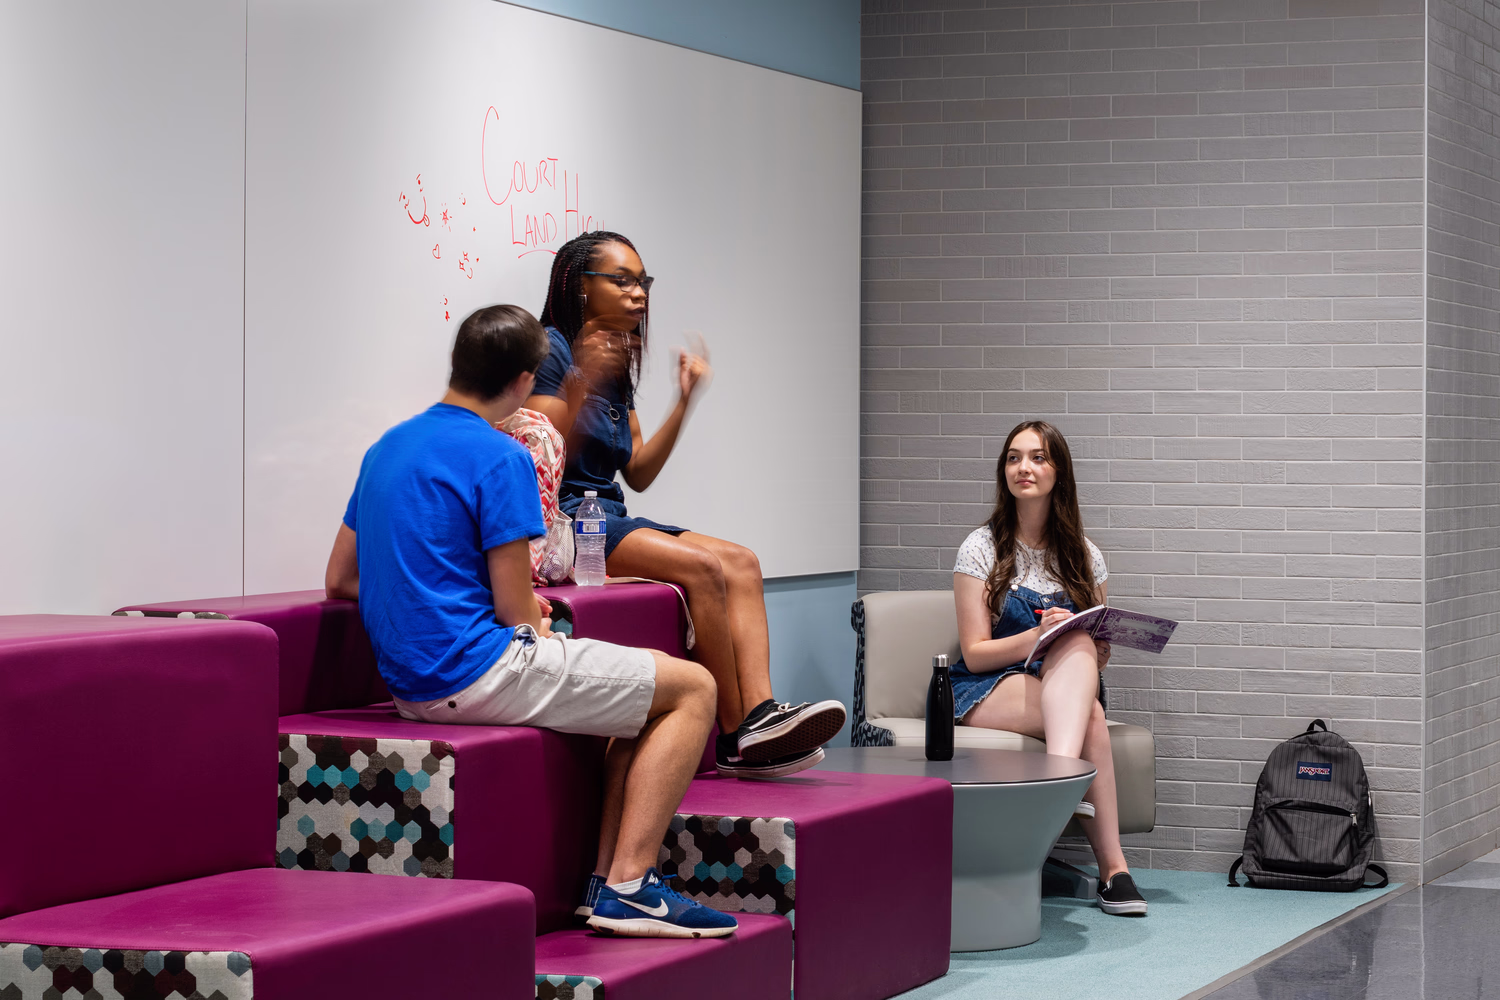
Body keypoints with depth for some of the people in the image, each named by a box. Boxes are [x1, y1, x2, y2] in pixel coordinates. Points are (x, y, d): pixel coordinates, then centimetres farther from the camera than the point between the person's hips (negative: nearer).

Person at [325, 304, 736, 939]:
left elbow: (340, 580, 19)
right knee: (692, 689, -2)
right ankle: (627, 887, -10)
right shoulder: (501, 458, -12)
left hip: (409, 684, 9)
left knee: (644, 692, 22)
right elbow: (517, 614, -13)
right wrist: (534, 622, 13)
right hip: (478, 673, -9)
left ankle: (606, 879, 11)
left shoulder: (387, 448, 14)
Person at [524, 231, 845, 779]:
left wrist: (684, 402, 10)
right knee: (702, 566, -27)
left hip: (609, 518, 9)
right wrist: (582, 384, -24)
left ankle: (760, 712, -32)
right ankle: (736, 737, -23)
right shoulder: (551, 349, -6)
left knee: (741, 562, -13)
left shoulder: (618, 366, 20)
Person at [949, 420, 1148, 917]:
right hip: (986, 690, -3)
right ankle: (1112, 866, -45)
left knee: (1078, 646, -36)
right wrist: (1039, 636, -23)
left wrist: (1098, 649, -11)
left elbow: (1098, 647, 15)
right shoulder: (982, 548, 0)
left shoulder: (1083, 556, 11)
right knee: (1090, 719, -35)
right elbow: (975, 653, -6)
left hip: (1068, 687, 3)